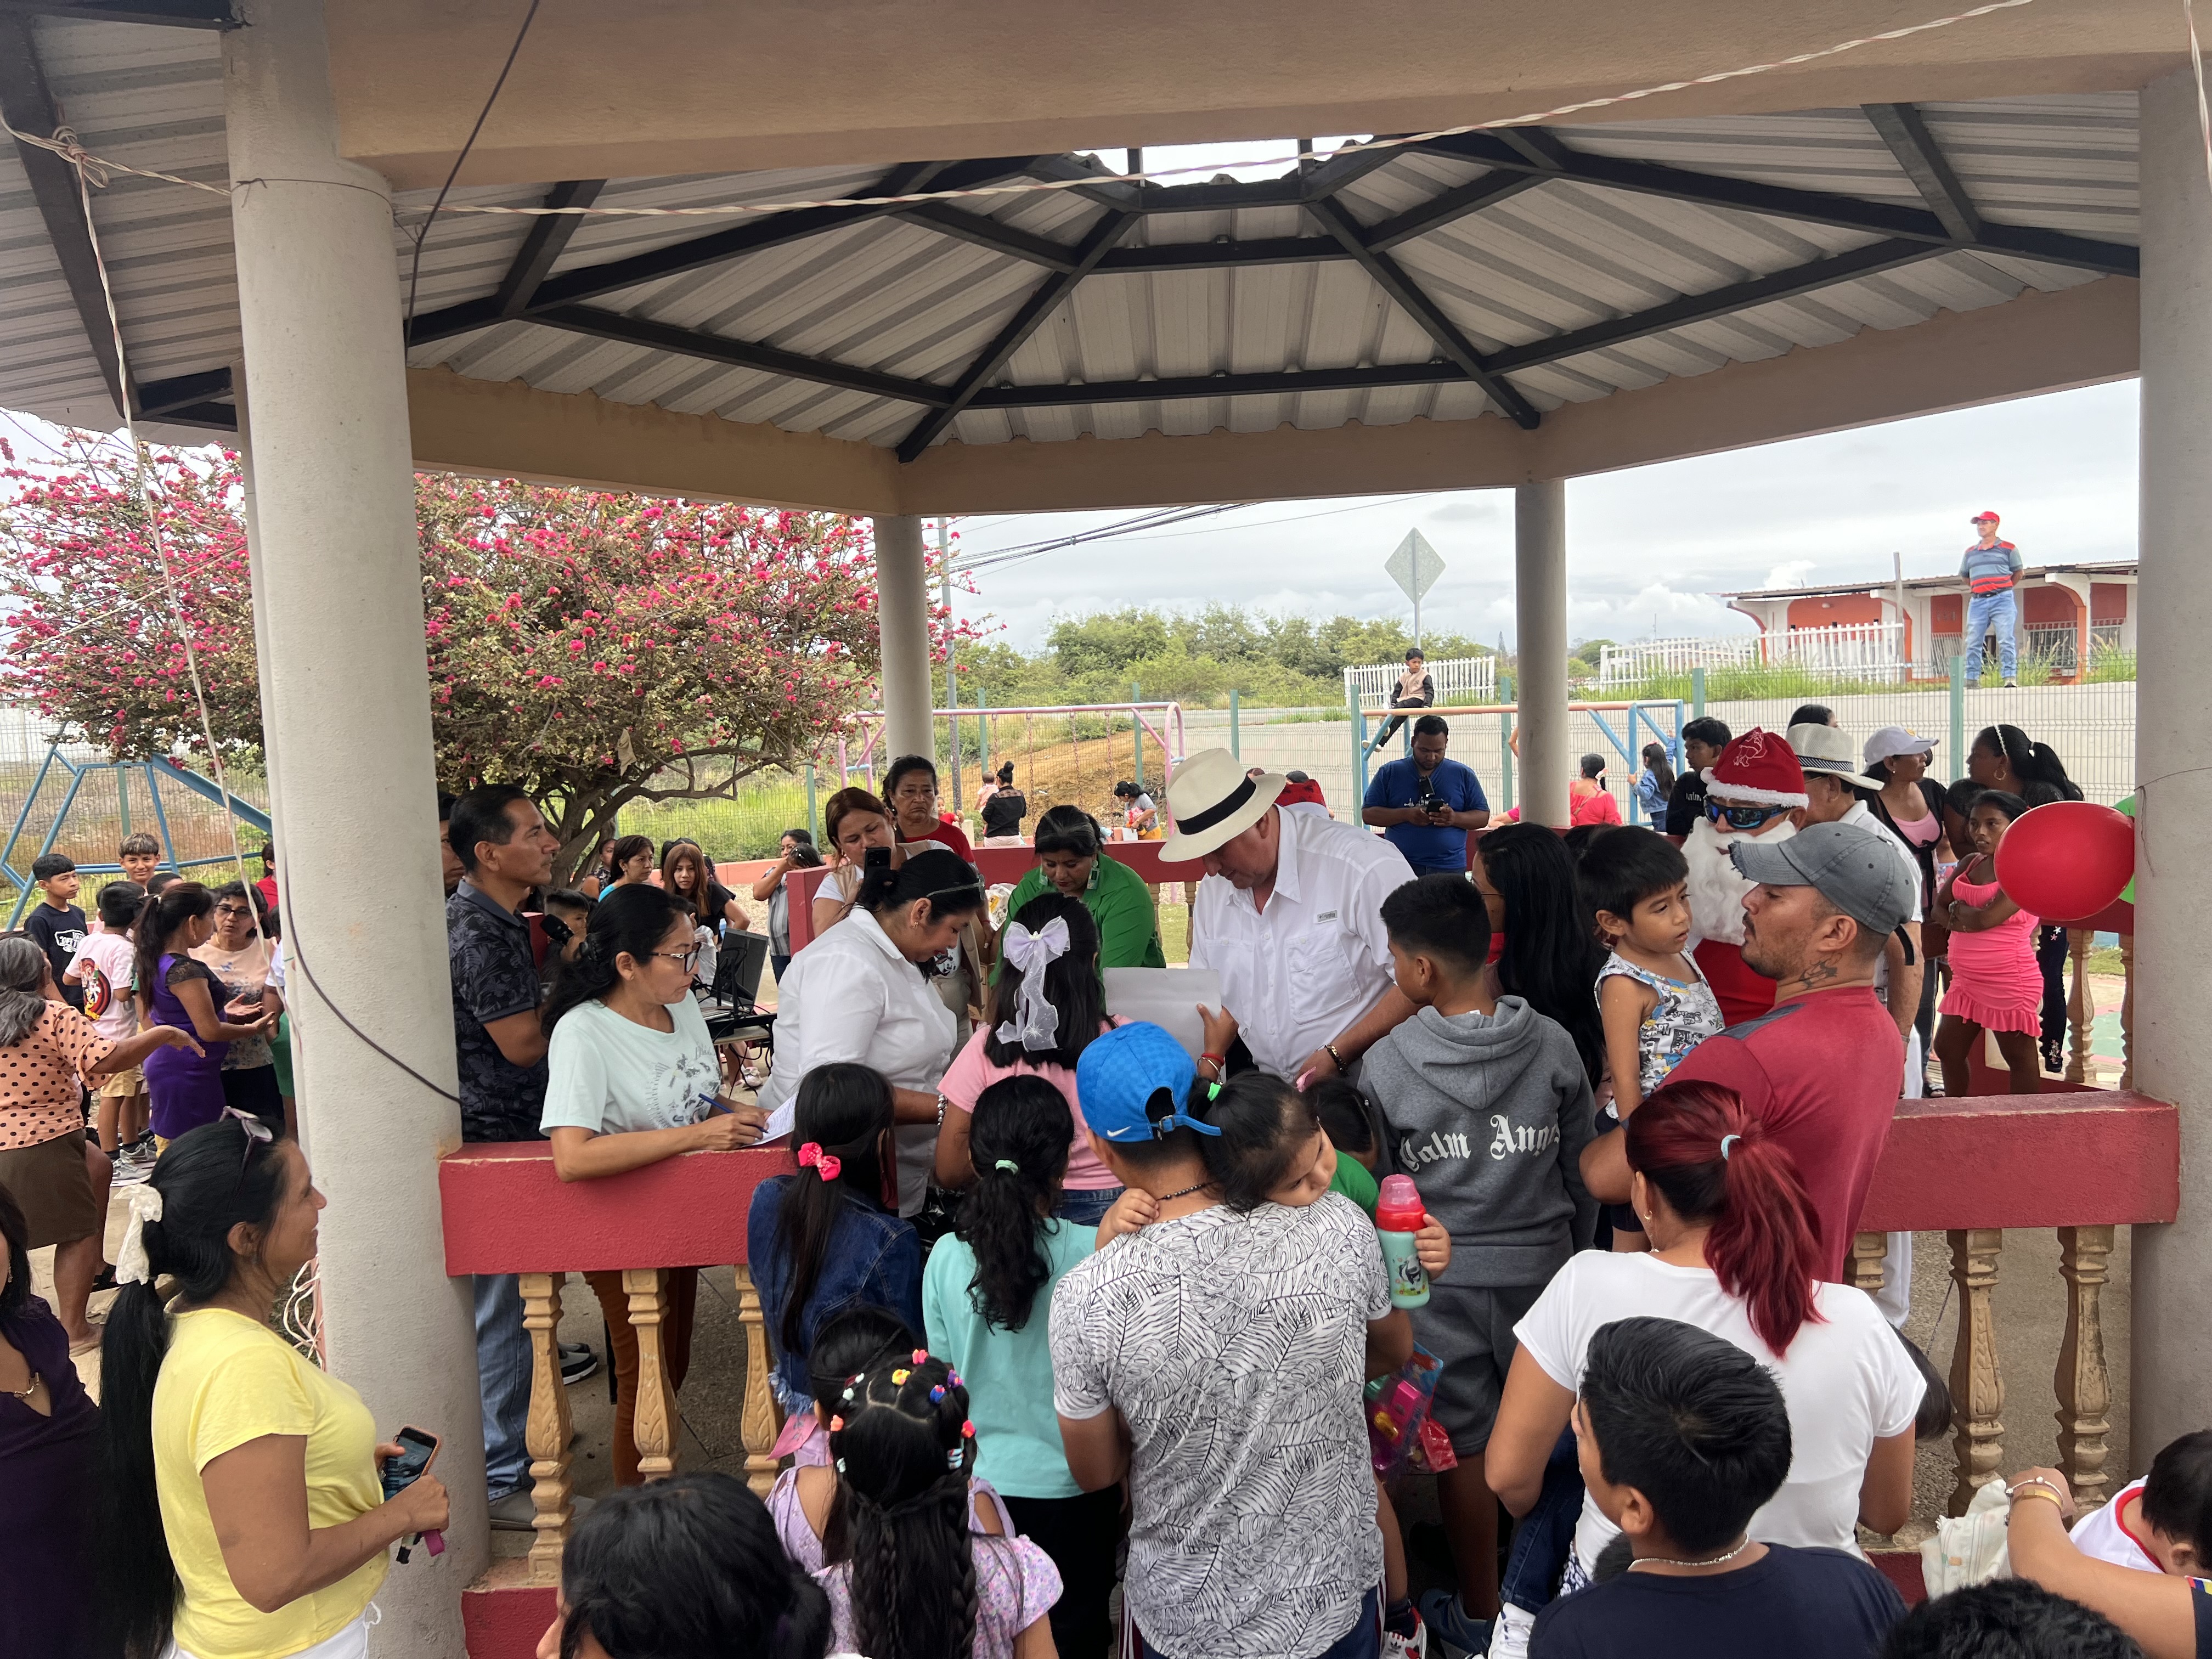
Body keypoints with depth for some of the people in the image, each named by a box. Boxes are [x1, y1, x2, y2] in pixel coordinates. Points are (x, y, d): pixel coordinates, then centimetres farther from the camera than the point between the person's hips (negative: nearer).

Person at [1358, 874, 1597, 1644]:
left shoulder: (1386, 1064, -14)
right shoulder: (1553, 1046, -8)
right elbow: (1580, 1171, 2)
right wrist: (1575, 1257, 18)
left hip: (1439, 1279, -2)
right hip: (1540, 1265, 3)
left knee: (1463, 1447, 12)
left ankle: (1478, 1612, 28)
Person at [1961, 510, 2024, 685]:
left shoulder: (2008, 549, 7)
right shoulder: (1970, 552, 16)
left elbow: (2018, 573, 13)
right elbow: (1965, 576, 25)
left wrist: (2002, 589, 8)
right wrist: (1979, 589, 15)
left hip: (2002, 600, -4)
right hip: (1977, 602, 4)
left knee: (2006, 641, -9)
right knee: (1973, 642, 1)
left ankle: (2010, 677, -10)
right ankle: (1972, 679, 6)